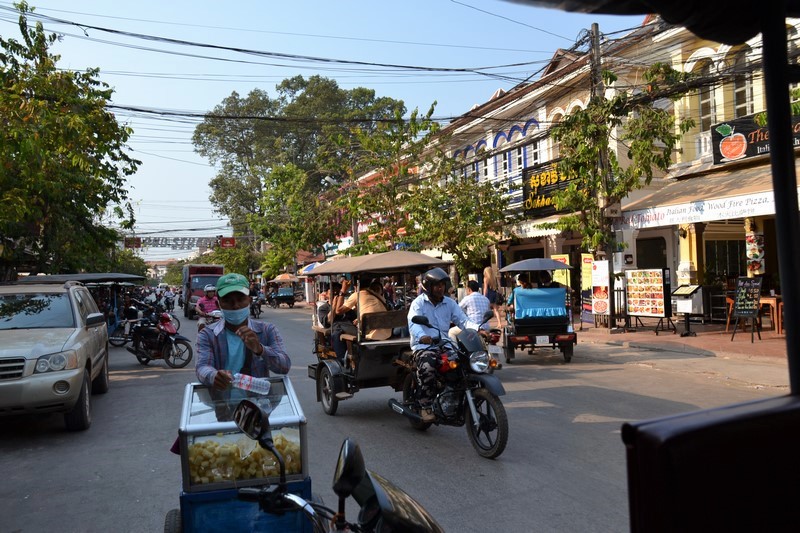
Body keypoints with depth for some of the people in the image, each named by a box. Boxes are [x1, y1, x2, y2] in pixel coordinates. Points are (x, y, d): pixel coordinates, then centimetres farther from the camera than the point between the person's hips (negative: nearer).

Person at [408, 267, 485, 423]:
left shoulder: (450, 303, 15)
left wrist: (479, 328, -16)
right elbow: (413, 323, -16)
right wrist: (422, 336, -39)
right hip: (424, 346, -4)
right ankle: (426, 407, -20)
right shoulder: (419, 303, 1)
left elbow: (463, 320, 5)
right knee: (427, 367, -35)